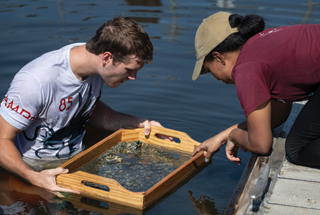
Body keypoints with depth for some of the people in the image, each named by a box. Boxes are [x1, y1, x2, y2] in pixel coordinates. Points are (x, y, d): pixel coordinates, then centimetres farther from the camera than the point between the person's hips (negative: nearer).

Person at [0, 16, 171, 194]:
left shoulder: (94, 66, -7)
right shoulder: (36, 81, -31)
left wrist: (136, 123, -2)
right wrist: (33, 177, -42)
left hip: (76, 159, 6)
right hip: (32, 166, -6)